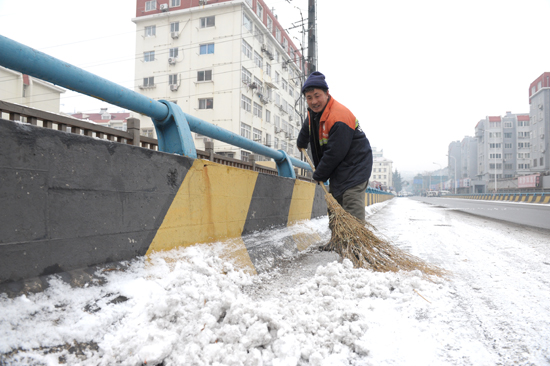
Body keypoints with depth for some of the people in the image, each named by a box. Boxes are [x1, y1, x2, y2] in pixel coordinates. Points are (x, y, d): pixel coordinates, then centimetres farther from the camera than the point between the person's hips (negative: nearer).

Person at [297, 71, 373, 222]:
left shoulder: (339, 117, -26)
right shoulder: (313, 112, 3)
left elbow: (334, 154, -24)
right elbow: (307, 129, 29)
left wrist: (318, 176, -13)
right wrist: (301, 144, 46)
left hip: (354, 167, -9)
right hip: (337, 168, 9)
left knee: (352, 216, -18)